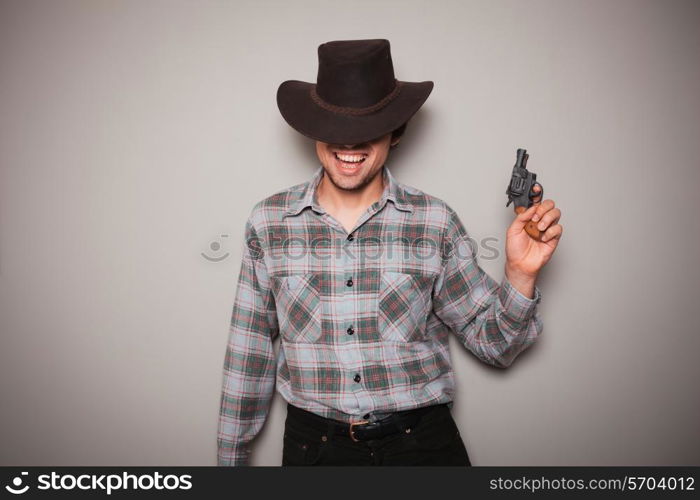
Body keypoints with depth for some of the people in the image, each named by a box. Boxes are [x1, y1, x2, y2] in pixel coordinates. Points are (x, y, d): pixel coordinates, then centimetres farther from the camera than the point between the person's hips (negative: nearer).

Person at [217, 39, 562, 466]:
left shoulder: (436, 222, -7)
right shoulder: (268, 222, -5)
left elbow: (493, 343, -1)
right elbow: (249, 353, 2)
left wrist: (520, 274, -19)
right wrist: (232, 455, 6)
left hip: (423, 439, 0)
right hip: (313, 442, 1)